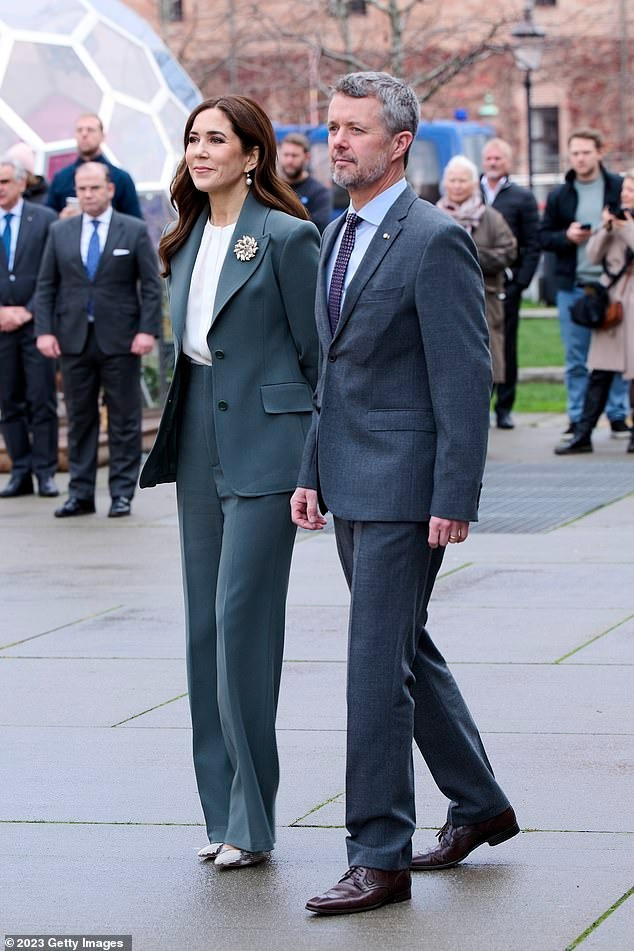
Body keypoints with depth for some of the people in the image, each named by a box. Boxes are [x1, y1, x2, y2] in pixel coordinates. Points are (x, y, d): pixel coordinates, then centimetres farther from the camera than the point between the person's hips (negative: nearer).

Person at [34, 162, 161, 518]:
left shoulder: (135, 231, 2)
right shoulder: (60, 232, 9)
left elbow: (152, 285, -1)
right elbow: (46, 286, 9)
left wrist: (147, 330, -11)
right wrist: (45, 330, -2)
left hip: (120, 340, -2)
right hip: (74, 338, 3)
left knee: (124, 418, 1)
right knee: (80, 418, 6)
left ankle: (122, 492, 7)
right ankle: (81, 493, 11)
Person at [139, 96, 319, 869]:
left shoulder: (285, 237, -9)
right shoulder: (189, 239, 13)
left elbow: (316, 353, -7)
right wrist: (174, 439, 16)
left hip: (263, 446, -8)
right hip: (199, 442, 8)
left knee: (242, 620, -8)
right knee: (205, 624, 8)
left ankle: (251, 819, 0)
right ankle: (222, 810, 16)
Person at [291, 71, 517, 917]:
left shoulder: (436, 240, -12)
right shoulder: (338, 237, 15)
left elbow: (466, 378, -15)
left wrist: (454, 498, -19)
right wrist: (312, 473, 14)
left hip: (405, 485, -9)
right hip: (352, 483, 9)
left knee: (378, 663, -9)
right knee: (406, 649, 16)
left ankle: (381, 855, -3)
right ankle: (478, 804, 31)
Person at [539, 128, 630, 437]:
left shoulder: (619, 188, 2)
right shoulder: (559, 196, 10)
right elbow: (543, 237, 10)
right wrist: (566, 236, -7)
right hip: (572, 287, 2)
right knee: (575, 359, 5)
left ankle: (618, 415, 10)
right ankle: (577, 418, 10)